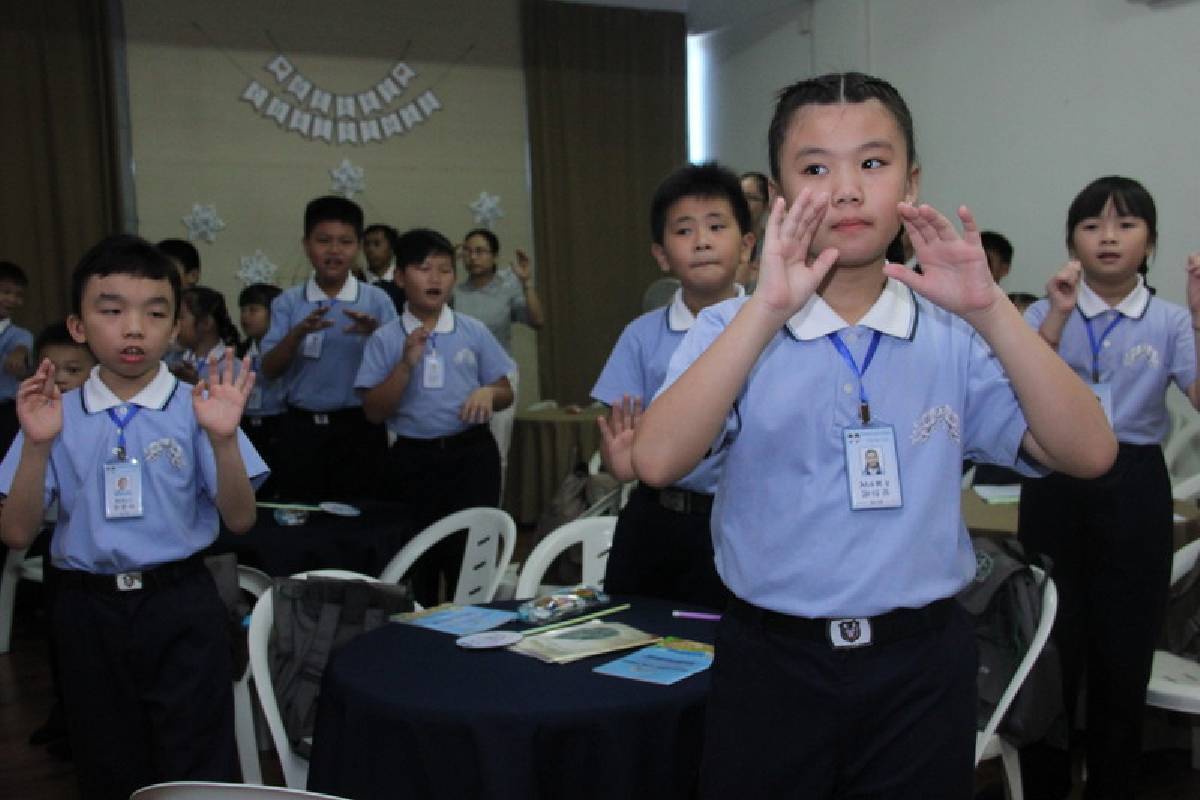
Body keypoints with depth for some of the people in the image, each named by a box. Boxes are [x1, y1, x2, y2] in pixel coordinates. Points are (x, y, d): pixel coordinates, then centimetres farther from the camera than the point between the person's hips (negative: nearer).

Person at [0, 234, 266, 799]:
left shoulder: (195, 410, -7)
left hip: (181, 606, -2)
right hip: (89, 611, 2)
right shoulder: (57, 417, -2)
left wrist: (223, 439, -25)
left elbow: (239, 520, -8)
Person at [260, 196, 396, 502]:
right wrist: (299, 333, -20)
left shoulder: (377, 300, 0)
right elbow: (269, 370, -3)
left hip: (359, 427, -1)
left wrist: (374, 334, -20)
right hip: (301, 427, 1)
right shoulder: (287, 302, 3)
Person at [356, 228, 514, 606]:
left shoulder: (474, 331, 2)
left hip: (471, 454, 0)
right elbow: (374, 411, -6)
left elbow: (506, 393, 9)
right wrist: (407, 364, -17)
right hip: (413, 459, 0)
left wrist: (488, 393, -14)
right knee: (416, 561, 12)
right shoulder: (385, 339, -1)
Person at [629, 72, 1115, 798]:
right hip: (774, 659, -1)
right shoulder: (733, 329, -4)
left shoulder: (956, 339, 0)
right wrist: (767, 308, -26)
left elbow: (1088, 454, -9)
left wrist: (990, 311, -19)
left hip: (921, 661, 2)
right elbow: (658, 462, -20)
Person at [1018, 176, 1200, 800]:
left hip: (1134, 491, 1)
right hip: (1057, 488, -1)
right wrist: (1058, 317, -21)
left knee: (1124, 656, 10)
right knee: (1052, 653, 5)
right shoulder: (1046, 312, 1)